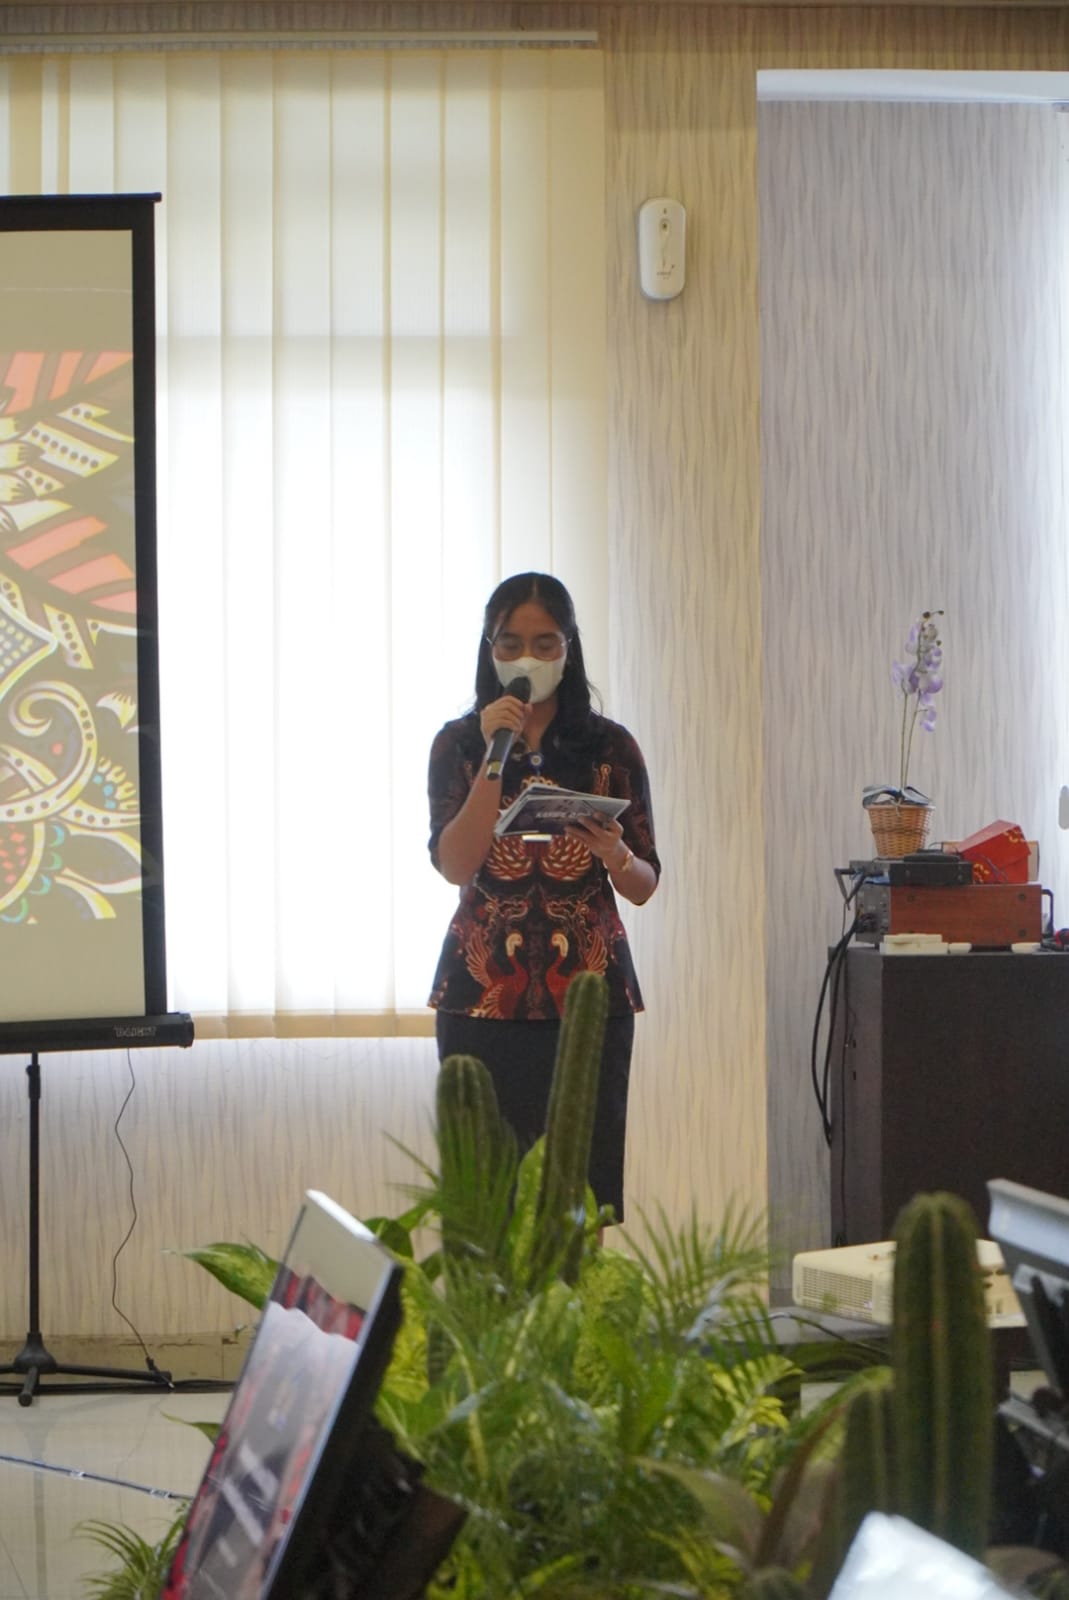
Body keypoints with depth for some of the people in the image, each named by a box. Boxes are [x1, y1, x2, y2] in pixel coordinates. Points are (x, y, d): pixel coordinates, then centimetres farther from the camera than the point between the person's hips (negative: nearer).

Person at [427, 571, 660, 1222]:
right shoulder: (459, 743, 6)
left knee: (588, 1178, -5)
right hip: (485, 990, 0)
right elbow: (455, 865, -7)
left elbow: (645, 885, 7)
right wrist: (496, 756, -12)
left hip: (590, 988, 1)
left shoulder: (610, 747, 7)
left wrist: (612, 853, -15)